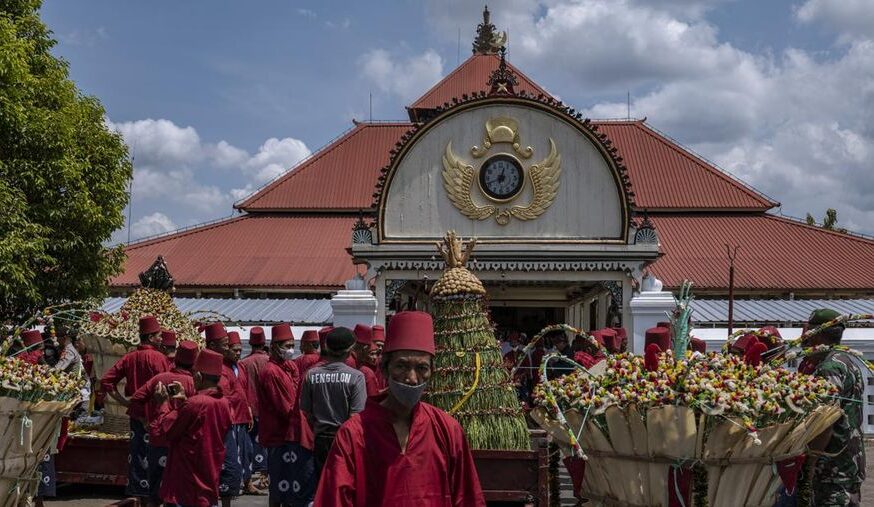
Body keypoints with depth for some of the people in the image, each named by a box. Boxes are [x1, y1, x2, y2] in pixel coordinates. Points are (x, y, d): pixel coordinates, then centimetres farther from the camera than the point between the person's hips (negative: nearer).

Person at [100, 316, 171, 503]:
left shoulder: (129, 358, 6)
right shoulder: (158, 358, -13)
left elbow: (106, 382, 5)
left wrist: (126, 402, 6)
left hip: (135, 417, 6)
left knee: (137, 460, 12)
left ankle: (139, 500, 17)